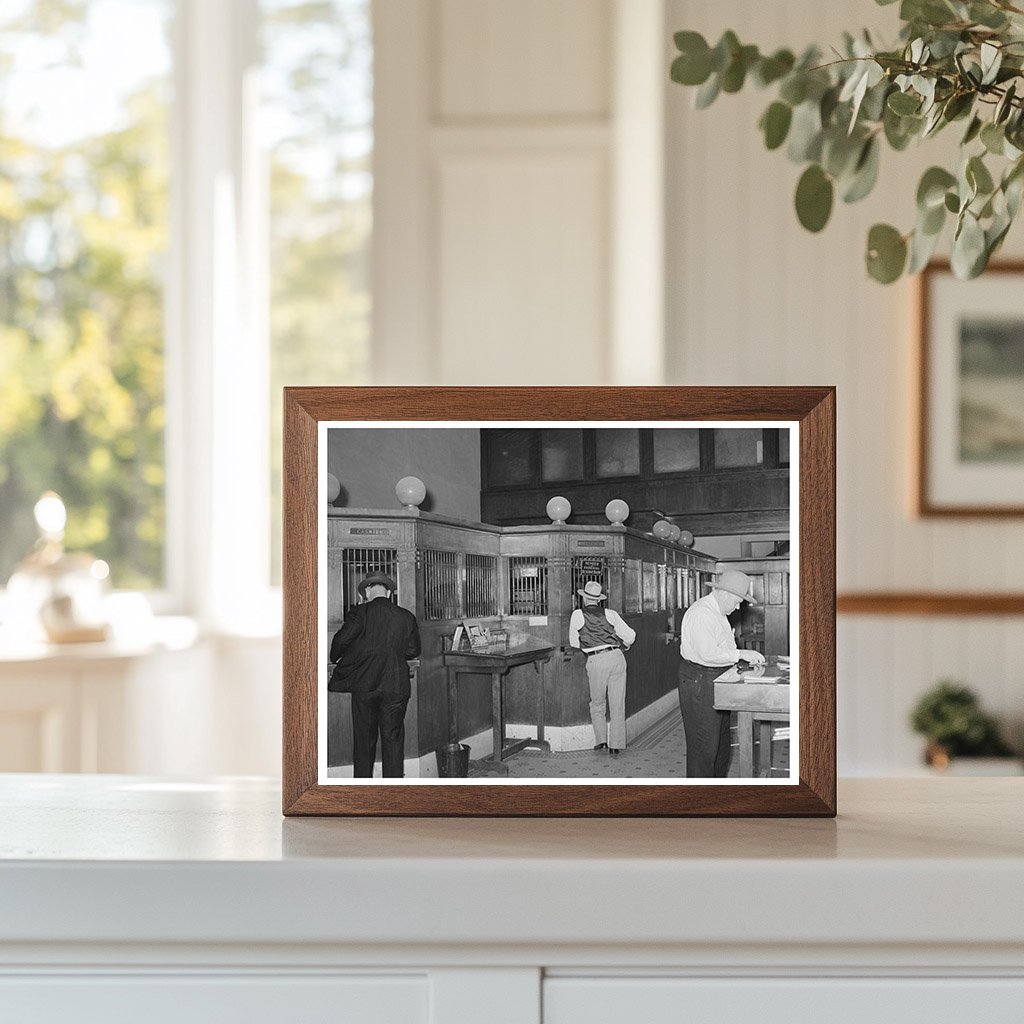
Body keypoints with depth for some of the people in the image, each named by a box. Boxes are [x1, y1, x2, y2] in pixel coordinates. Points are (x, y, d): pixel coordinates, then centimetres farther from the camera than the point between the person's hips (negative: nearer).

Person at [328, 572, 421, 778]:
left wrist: (335, 657, 8)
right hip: (396, 687, 2)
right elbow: (413, 650, 7)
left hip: (364, 685, -1)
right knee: (393, 740, 6)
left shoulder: (360, 613, -6)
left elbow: (341, 640, -12)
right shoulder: (406, 617, 3)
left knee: (364, 740, 7)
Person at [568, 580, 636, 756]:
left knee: (597, 704, 17)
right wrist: (624, 646, 32)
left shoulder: (578, 615, 6)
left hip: (595, 662, -2)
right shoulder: (610, 614, 10)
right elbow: (629, 636, 10)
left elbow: (573, 642, 14)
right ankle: (615, 745, 4)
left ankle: (601, 740, 8)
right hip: (616, 657, 2)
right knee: (617, 704, 6)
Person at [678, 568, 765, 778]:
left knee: (721, 743, 17)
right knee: (703, 745, -7)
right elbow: (708, 654, -27)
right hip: (699, 681, -11)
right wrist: (740, 654, -21)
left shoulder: (718, 613, 16)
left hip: (717, 681, 11)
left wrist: (747, 657, 10)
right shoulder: (701, 613, -20)